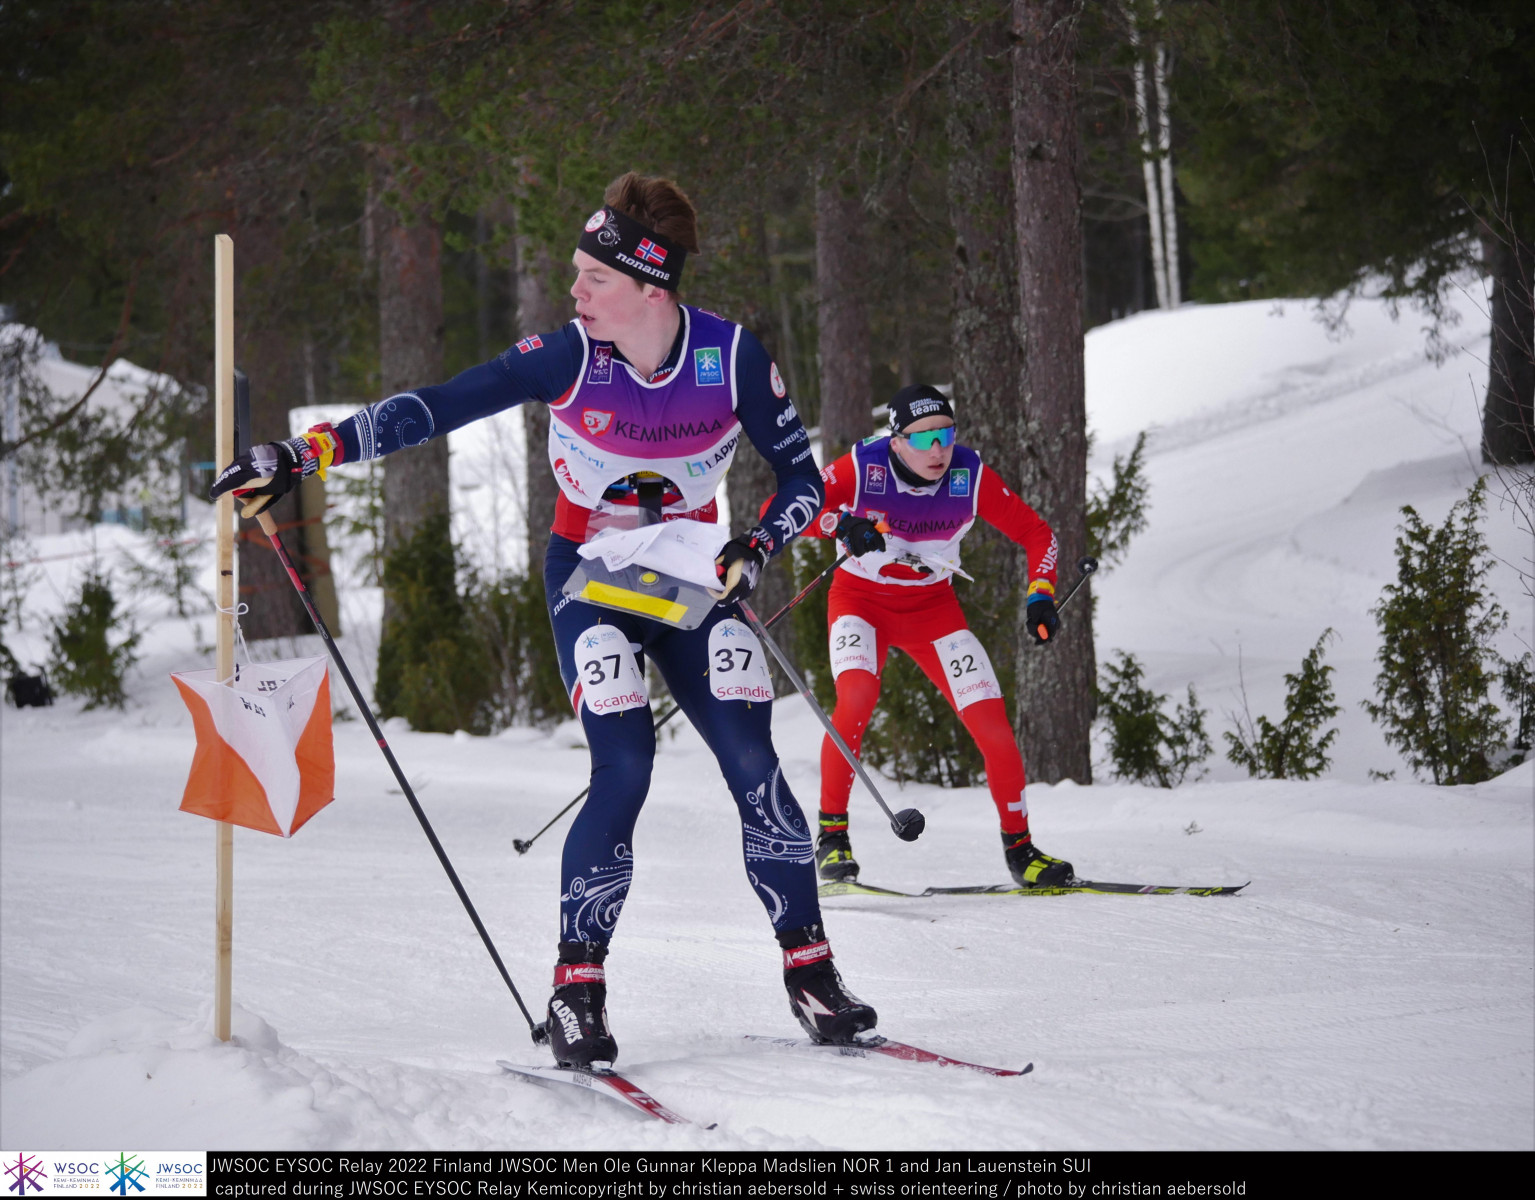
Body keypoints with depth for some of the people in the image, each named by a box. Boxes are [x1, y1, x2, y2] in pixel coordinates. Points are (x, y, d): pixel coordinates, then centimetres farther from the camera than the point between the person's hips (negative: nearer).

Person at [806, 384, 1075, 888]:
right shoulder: (862, 468, -22)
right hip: (862, 598, -2)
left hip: (933, 605, 2)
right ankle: (832, 832, -17)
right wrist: (838, 523, -41)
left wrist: (1040, 595, -19)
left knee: (993, 723, -8)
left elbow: (1036, 533, -5)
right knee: (857, 696, -31)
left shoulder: (971, 474, -16)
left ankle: (1019, 848, 9)